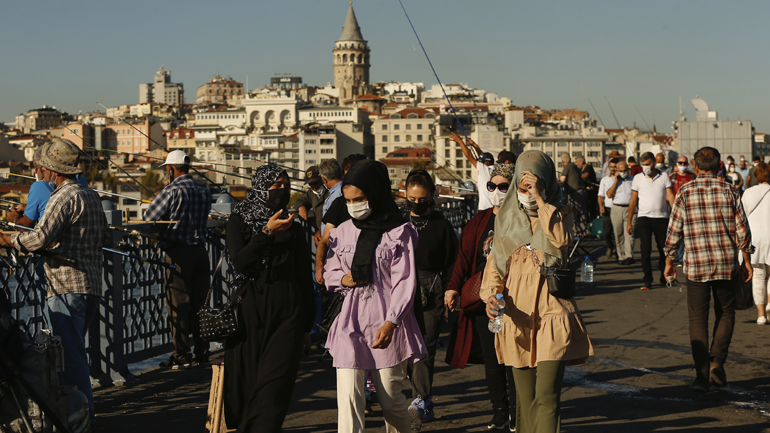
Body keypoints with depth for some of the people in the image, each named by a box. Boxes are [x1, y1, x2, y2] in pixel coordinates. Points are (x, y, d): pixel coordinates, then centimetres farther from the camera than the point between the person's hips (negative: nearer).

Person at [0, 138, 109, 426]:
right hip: (92, 285, 9)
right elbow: (104, 238, 22)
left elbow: (39, 238, -21)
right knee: (74, 350, 17)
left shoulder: (64, 197, -13)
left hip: (67, 287, -9)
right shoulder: (91, 196, 16)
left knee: (69, 353, -5)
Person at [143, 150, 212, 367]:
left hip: (178, 253, -6)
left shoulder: (173, 190, -11)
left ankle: (182, 355, 0)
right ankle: (201, 351, 15)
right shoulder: (203, 192, 9)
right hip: (200, 250, 6)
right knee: (198, 303, 12)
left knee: (178, 306, -1)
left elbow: (148, 217, -6)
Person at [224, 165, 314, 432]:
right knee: (245, 382, 3)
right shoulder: (239, 221, 5)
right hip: (249, 307, -1)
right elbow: (239, 262, -11)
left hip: (286, 312, 1)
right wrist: (267, 232, -19)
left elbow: (305, 277, 13)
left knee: (275, 383, -10)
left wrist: (306, 327, 12)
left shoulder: (293, 228, 11)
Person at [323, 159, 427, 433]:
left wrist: (391, 322, -19)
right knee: (348, 399, -8)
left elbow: (405, 281, -7)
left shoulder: (400, 232, -2)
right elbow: (329, 272, 20)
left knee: (391, 400, 6)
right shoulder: (343, 231, 9)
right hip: (351, 322, 3)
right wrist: (343, 279, -4)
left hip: (388, 325, -3)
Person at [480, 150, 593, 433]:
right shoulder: (507, 216, 11)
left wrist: (540, 199, -18)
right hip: (517, 312, 3)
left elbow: (560, 242, -19)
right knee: (525, 397, 8)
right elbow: (495, 264, 12)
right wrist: (491, 295, -7)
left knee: (547, 396, -14)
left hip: (552, 310, -3)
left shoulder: (559, 213, 4)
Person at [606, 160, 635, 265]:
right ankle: (621, 256, 9)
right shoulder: (613, 180, 11)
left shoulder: (633, 180, 9)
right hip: (617, 209, 2)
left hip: (630, 209, -2)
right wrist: (616, 181, -6)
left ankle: (629, 256, -18)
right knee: (618, 235, 3)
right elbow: (609, 195, -2)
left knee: (629, 233, -13)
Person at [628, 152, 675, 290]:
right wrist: (629, 221, 4)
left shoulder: (664, 177, 5)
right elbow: (633, 201, 8)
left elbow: (670, 196, 0)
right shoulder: (638, 179, 5)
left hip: (662, 218, 1)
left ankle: (664, 278, 21)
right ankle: (647, 281, -2)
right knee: (645, 250, -7)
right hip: (644, 217, -1)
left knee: (664, 250, 5)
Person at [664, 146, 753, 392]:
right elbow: (742, 230, 0)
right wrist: (746, 260, 11)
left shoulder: (685, 193, -3)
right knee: (725, 313, 17)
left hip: (696, 265, -1)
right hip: (727, 264, 1)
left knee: (698, 319, 5)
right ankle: (717, 361, 1)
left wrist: (669, 261, 11)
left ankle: (702, 374, 1)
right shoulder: (729, 192, -1)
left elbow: (673, 231, 0)